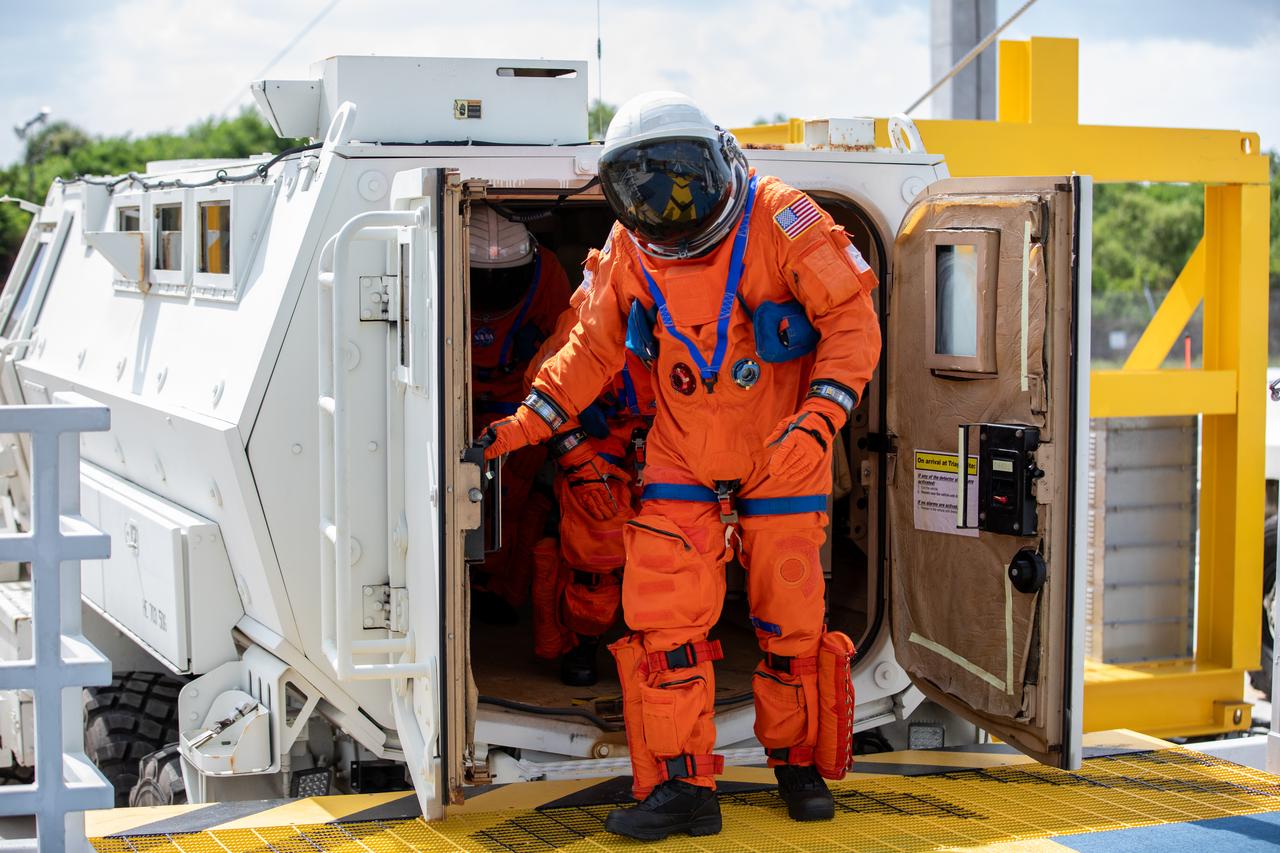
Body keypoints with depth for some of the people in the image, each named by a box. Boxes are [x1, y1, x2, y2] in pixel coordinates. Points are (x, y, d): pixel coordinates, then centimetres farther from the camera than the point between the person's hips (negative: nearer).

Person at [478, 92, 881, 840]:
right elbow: (595, 348, 9)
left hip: (784, 458, -3)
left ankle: (801, 763, 28)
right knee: (663, 615, -6)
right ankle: (681, 786, 2)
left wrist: (819, 420, -27)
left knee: (791, 619, 6)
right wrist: (530, 420, 0)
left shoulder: (777, 220, -17)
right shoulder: (631, 250, -3)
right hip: (683, 461, 3)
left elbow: (853, 322, -16)